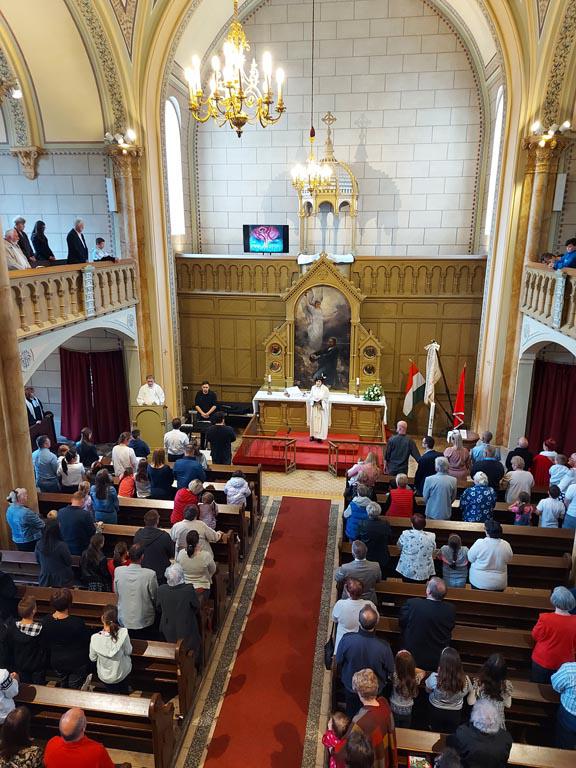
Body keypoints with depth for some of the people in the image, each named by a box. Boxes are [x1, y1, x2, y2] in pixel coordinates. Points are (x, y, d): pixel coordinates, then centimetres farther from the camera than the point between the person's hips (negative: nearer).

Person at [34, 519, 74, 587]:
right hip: (61, 580, -4)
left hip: (45, 580, 4)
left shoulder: (39, 545, -14)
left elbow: (38, 561, 6)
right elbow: (69, 562, -13)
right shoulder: (61, 546, -28)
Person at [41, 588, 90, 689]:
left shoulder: (45, 621, -19)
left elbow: (45, 643, -3)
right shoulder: (78, 623, -33)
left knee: (63, 687, 29)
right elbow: (87, 640, -18)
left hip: (56, 662, 4)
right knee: (75, 689, 20)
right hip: (76, 662, -4)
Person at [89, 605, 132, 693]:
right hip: (122, 673, 0)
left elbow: (92, 658, -10)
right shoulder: (123, 633, -31)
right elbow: (128, 652, -15)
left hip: (105, 677, 0)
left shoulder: (95, 638, -28)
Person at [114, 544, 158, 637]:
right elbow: (155, 597, -10)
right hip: (144, 622, -2)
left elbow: (116, 592, 1)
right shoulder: (150, 574, -25)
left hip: (124, 621, 2)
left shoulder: (118, 571, -16)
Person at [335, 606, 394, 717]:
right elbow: (390, 670, -16)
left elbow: (339, 661, -15)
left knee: (351, 713, 32)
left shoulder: (347, 640, -36)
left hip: (350, 686, 1)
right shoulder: (384, 647, -37)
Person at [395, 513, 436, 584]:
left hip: (407, 571, -1)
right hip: (424, 573, 1)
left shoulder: (405, 534, -17)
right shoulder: (431, 537, -14)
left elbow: (399, 547, 1)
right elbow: (433, 552, 2)